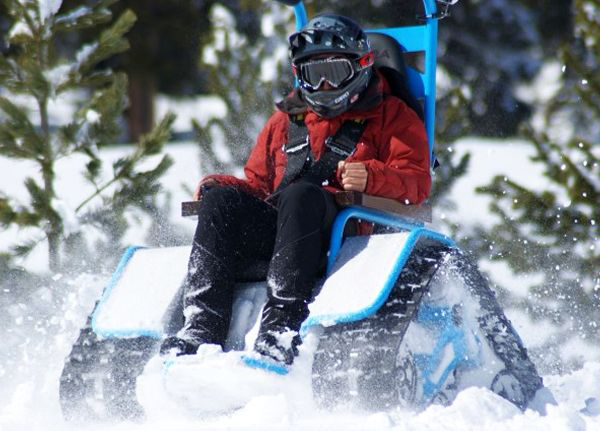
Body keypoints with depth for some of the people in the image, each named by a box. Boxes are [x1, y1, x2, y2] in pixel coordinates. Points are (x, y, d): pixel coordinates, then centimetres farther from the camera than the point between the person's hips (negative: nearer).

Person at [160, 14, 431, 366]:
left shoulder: (393, 117, 16)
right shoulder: (286, 121, 30)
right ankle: (202, 327, -37)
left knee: (301, 194, -36)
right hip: (278, 226, 5)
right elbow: (258, 184, 30)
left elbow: (416, 181, 1)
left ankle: (282, 326, -51)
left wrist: (372, 178, -20)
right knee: (221, 199, -22)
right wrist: (218, 185, 8)